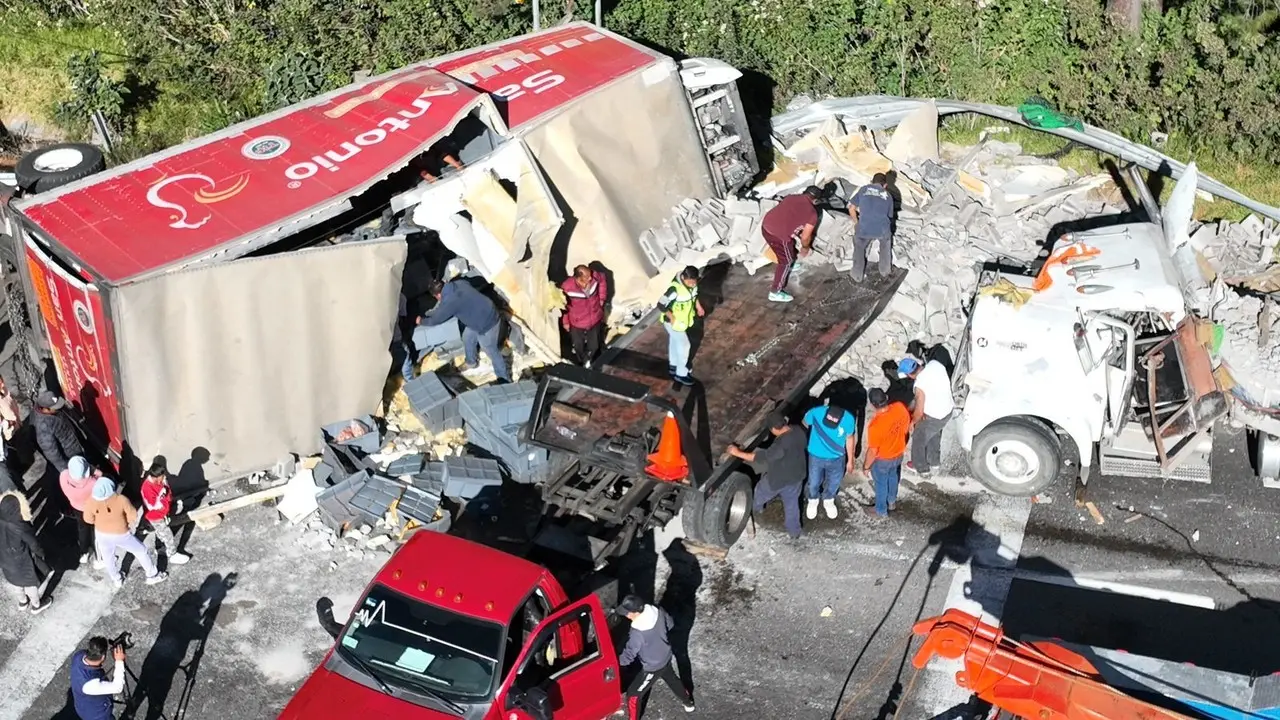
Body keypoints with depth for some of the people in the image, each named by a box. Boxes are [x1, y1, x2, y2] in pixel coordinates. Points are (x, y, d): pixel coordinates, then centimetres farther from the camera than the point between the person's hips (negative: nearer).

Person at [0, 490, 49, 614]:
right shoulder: (21, 528, -38)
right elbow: (34, 545, -21)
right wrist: (41, 553, 2)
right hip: (24, 564, -5)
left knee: (16, 583, 32)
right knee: (30, 584, 24)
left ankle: (22, 602, 57)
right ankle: (36, 606, 48)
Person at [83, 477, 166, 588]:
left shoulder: (91, 502, -27)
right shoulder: (121, 500, -33)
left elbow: (88, 519, -9)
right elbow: (133, 516, -20)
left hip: (102, 534, 2)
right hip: (121, 534, -2)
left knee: (108, 557, 31)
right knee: (141, 551, 23)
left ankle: (116, 580, 52)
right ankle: (152, 575, 38)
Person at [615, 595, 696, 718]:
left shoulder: (638, 633, -39)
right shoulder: (658, 612, -20)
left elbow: (628, 656, -31)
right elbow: (670, 624, 1)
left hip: (652, 667, -7)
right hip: (665, 657, 7)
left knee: (633, 694, 11)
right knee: (672, 679, 35)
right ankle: (688, 703, 59)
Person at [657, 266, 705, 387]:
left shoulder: (692, 283, -14)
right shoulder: (675, 288, -37)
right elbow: (661, 305, -30)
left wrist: (698, 306, 0)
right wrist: (672, 318, -25)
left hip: (683, 320, 7)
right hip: (673, 321, -7)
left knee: (674, 341, 26)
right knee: (684, 345, 2)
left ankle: (673, 365, 47)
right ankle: (681, 374, 19)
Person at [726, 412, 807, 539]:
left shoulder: (781, 445, -39)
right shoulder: (798, 431, -16)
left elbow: (761, 457, -33)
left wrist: (738, 453, -27)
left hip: (779, 479, -6)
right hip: (797, 475, 6)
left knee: (761, 491, 26)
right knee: (792, 503, 27)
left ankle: (755, 508, 57)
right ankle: (794, 531, 42)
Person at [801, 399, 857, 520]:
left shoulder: (849, 419, -29)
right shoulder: (816, 412, -33)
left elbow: (850, 438, -8)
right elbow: (804, 425, -10)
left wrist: (850, 461, 3)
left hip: (837, 459, 1)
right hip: (816, 457, -1)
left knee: (834, 482, 25)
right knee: (814, 482, 23)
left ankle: (828, 501, 58)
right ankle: (813, 501, 56)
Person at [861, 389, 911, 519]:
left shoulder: (875, 426, -41)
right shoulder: (900, 408, -25)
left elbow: (873, 451, -26)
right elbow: (906, 427, -4)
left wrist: (866, 466, -7)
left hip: (882, 459, -5)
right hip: (898, 454, 5)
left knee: (881, 484, 22)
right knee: (893, 477, 33)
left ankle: (881, 511, 46)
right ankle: (892, 502, 57)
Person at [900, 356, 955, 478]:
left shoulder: (920, 385, -34)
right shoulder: (935, 364, -15)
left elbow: (919, 412, -26)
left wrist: (912, 422, -3)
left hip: (933, 417, -7)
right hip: (948, 409, 7)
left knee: (918, 441, 20)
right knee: (934, 436, 33)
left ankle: (922, 468, 40)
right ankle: (934, 461, 54)